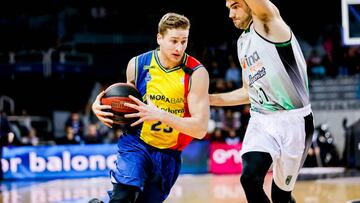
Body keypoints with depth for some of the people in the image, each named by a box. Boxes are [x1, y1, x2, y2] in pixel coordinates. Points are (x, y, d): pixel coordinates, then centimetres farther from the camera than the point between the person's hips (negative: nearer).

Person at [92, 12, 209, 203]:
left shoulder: (196, 73, -14)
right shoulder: (137, 64, -5)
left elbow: (200, 129, -18)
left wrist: (161, 115, -31)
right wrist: (100, 106, -7)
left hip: (169, 154, 0)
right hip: (136, 144, 0)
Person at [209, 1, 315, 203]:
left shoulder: (268, 22, -8)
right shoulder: (242, 43, 15)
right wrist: (209, 99, 19)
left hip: (293, 121, -6)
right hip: (261, 121, 6)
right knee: (250, 179, -18)